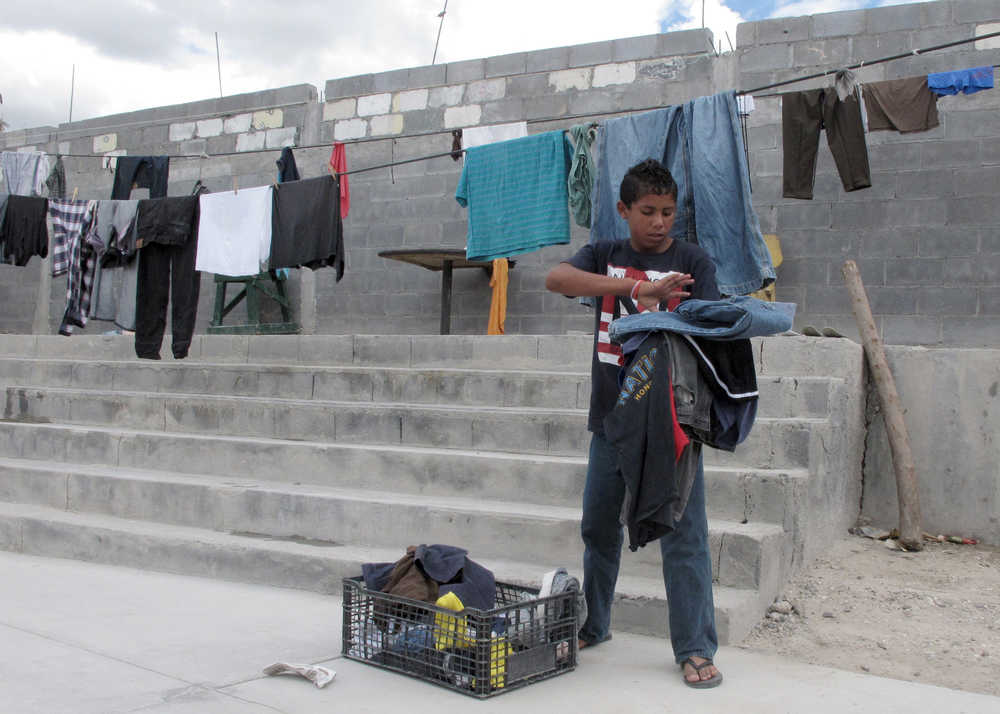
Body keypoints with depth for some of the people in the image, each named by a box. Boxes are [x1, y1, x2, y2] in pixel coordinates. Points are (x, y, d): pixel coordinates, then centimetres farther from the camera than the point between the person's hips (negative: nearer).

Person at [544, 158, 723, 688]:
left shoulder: (693, 261, 3)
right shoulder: (605, 255, 8)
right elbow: (556, 278, -12)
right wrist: (636, 287, -23)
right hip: (611, 416, 3)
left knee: (683, 534, -2)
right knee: (598, 525, 14)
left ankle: (696, 648, 8)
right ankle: (593, 624, 32)